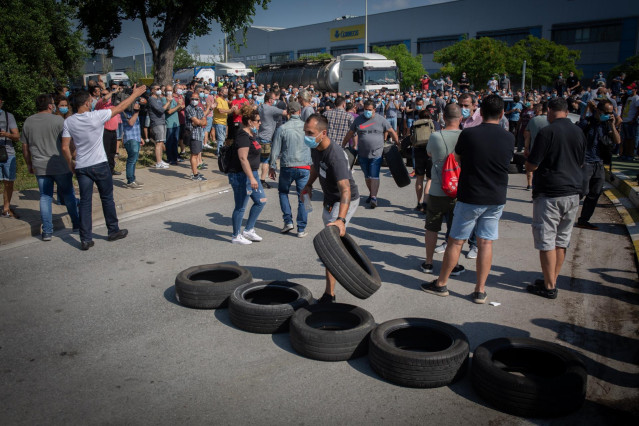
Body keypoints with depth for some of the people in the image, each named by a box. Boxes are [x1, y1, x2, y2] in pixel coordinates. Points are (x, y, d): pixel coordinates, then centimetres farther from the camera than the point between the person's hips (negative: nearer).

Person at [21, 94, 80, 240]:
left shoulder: (28, 122, 6)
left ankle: (47, 231, 7)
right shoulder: (58, 120, -9)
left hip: (40, 167, 4)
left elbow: (25, 147, 11)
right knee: (68, 195, 11)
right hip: (60, 166, -3)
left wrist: (29, 164, 21)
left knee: (45, 197, 8)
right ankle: (76, 224, 21)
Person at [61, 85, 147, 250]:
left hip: (81, 167, 3)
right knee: (107, 198, 12)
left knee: (85, 202, 6)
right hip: (99, 165, -3)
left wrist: (70, 164, 13)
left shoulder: (68, 122, -1)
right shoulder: (96, 116, -12)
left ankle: (85, 239, 6)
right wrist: (135, 94, 10)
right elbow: (120, 108, -2)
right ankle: (113, 231, 24)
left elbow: (65, 147, -2)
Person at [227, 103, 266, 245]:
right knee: (241, 207, 0)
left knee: (261, 201, 13)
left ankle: (248, 230, 24)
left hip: (251, 174, 10)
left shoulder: (251, 135, 13)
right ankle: (236, 236, 15)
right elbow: (243, 158, -25)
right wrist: (251, 178, -28)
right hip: (241, 176, -10)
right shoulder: (243, 136, -18)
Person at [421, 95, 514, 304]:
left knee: (456, 241, 7)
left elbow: (458, 159, 4)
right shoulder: (509, 138, -1)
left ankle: (441, 284, 19)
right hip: (497, 199, 3)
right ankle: (480, 290, 13)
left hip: (470, 197, -3)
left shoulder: (468, 134, -12)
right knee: (486, 243, 8)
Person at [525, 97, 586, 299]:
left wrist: (528, 157, 9)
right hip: (573, 193, 7)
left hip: (549, 194, -7)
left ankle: (549, 286, 6)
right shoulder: (579, 133, 7)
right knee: (562, 240, 14)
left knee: (546, 240, 0)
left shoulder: (546, 133, -14)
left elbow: (531, 166, -13)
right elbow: (580, 162, 18)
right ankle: (552, 279, 24)